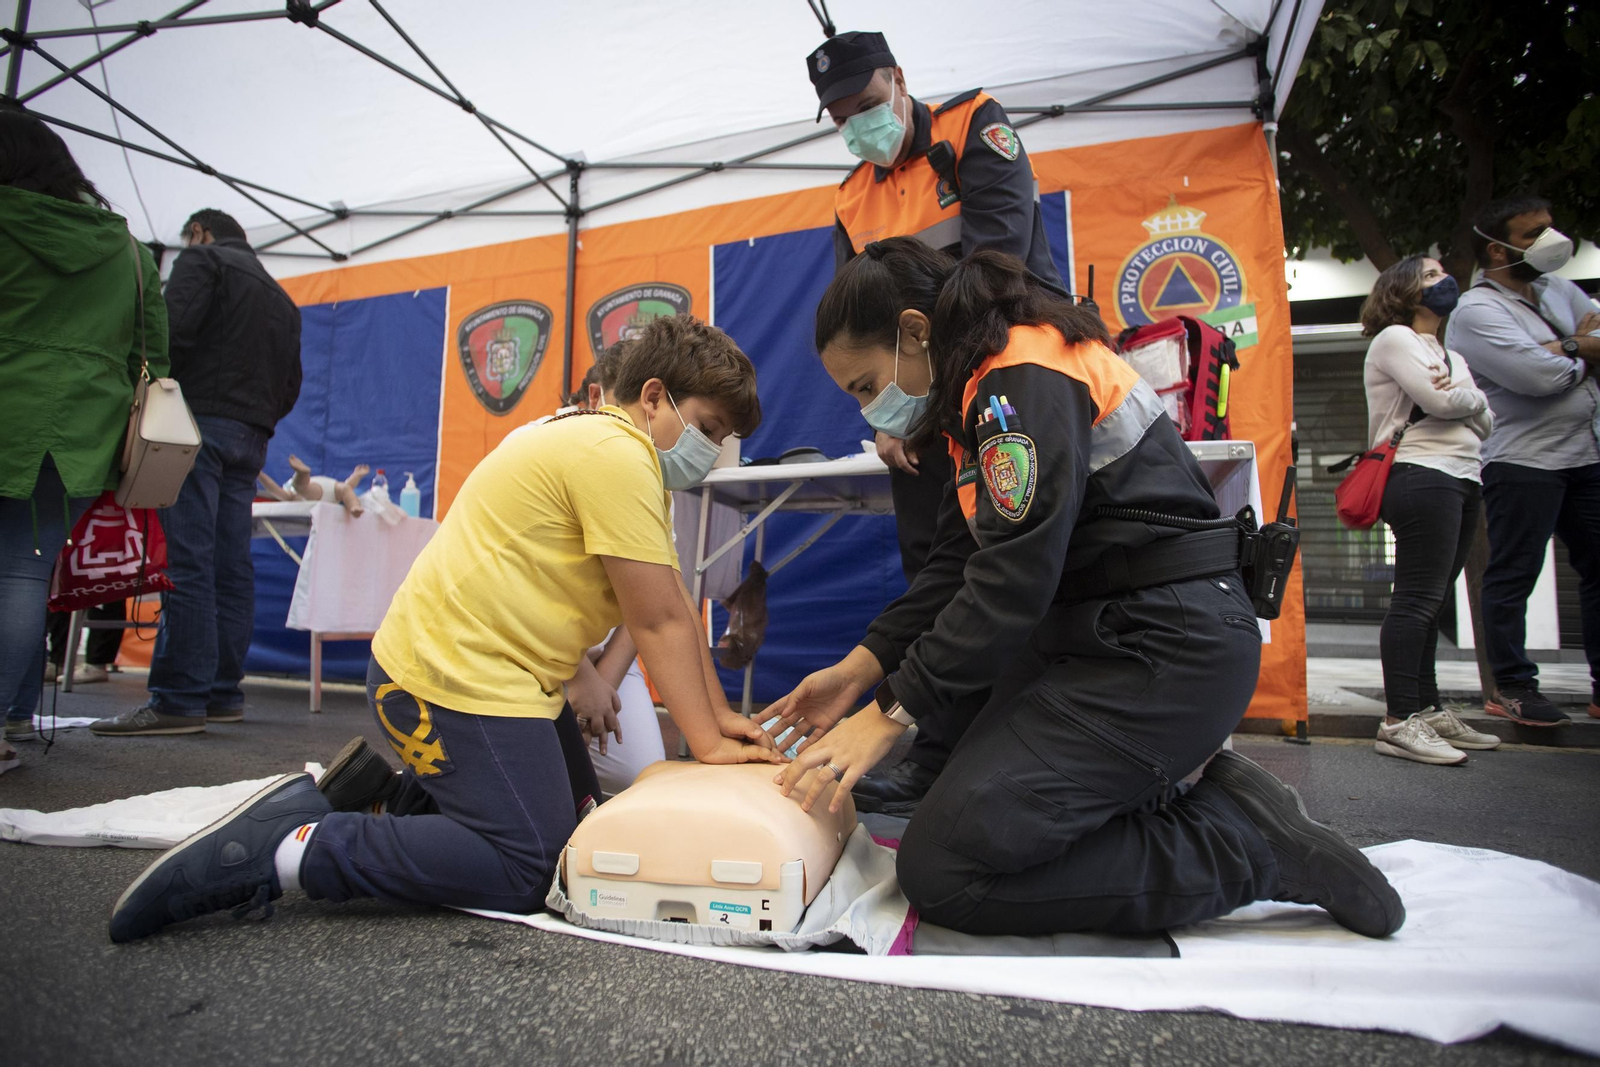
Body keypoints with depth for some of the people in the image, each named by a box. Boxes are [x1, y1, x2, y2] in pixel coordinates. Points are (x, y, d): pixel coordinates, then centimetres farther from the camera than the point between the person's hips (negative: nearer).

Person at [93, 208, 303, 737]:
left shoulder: (202, 259, 5)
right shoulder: (280, 296, 27)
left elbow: (175, 330, -11)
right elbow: (290, 386, 22)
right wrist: (258, 414, 18)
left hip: (200, 419, -7)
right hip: (251, 437, 7)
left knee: (185, 562, -12)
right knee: (231, 568, 4)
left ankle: (179, 699, -15)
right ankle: (223, 694, 5)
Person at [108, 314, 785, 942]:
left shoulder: (624, 454, 17)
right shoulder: (616, 454, -17)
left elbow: (676, 604, 12)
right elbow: (659, 624, -17)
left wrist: (719, 716, 8)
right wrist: (707, 743, -11)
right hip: (460, 678, -11)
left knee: (573, 819, 16)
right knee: (530, 871, -10)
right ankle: (287, 849, -7)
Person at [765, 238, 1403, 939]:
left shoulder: (1025, 379, -16)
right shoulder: (991, 384, 15)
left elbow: (1014, 578, -24)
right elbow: (958, 562, 10)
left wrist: (892, 711, -18)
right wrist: (861, 668, 1)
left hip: (1166, 653, -11)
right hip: (1099, 636, 11)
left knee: (937, 870, -13)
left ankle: (1246, 846, -6)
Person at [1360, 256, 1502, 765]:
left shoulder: (1452, 356, 27)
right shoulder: (1394, 338, 0)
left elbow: (1485, 422, 16)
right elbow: (1439, 402, -13)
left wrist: (1463, 398, -4)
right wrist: (1473, 397, 7)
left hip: (1461, 480, 9)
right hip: (1421, 476, -9)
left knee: (1428, 602, 9)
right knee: (1418, 598, -14)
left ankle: (1428, 711, 14)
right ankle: (1398, 722, -14)